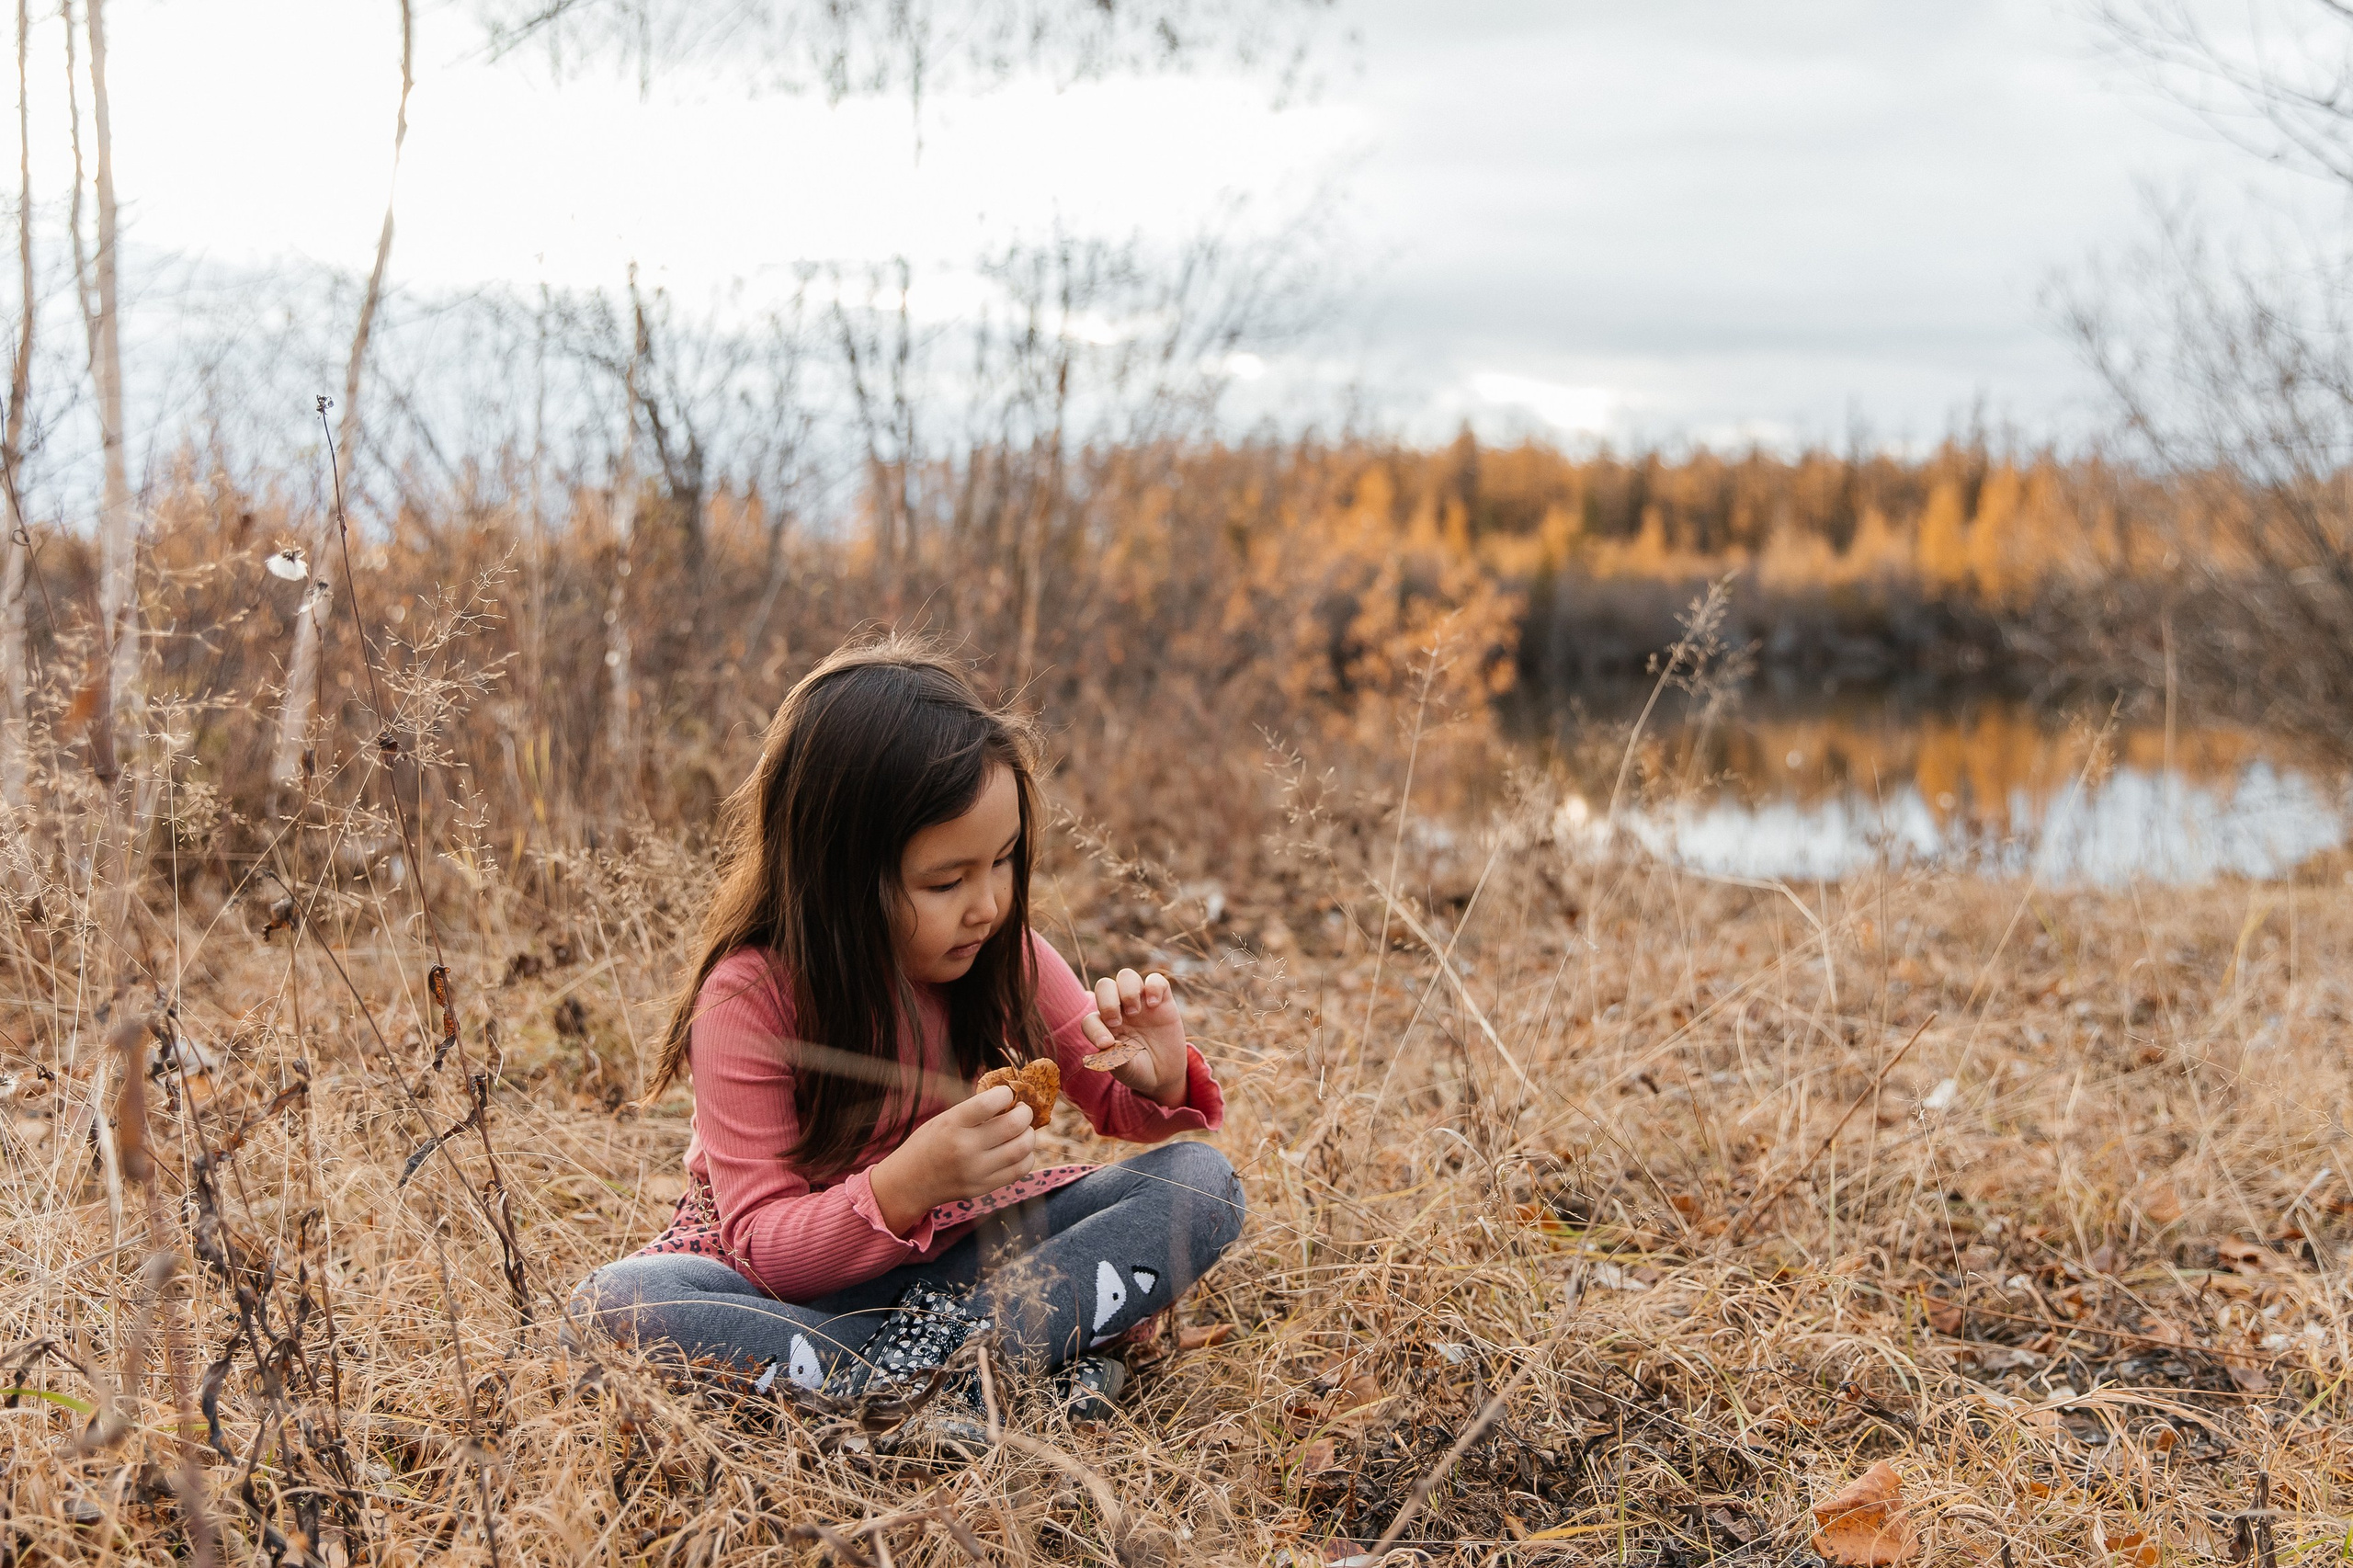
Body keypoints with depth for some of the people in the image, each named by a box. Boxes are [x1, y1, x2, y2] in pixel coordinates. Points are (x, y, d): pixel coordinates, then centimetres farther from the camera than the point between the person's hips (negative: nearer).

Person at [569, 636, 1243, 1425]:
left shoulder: (1002, 952, -7)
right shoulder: (749, 996, -20)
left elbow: (1114, 1105, 6)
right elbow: (761, 1247, -21)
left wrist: (1159, 1084, -20)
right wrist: (906, 1185, -40)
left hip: (959, 1247, 4)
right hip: (799, 1272, -3)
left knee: (1201, 1182, -17)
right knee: (616, 1302, -35)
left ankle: (910, 1358, -29)